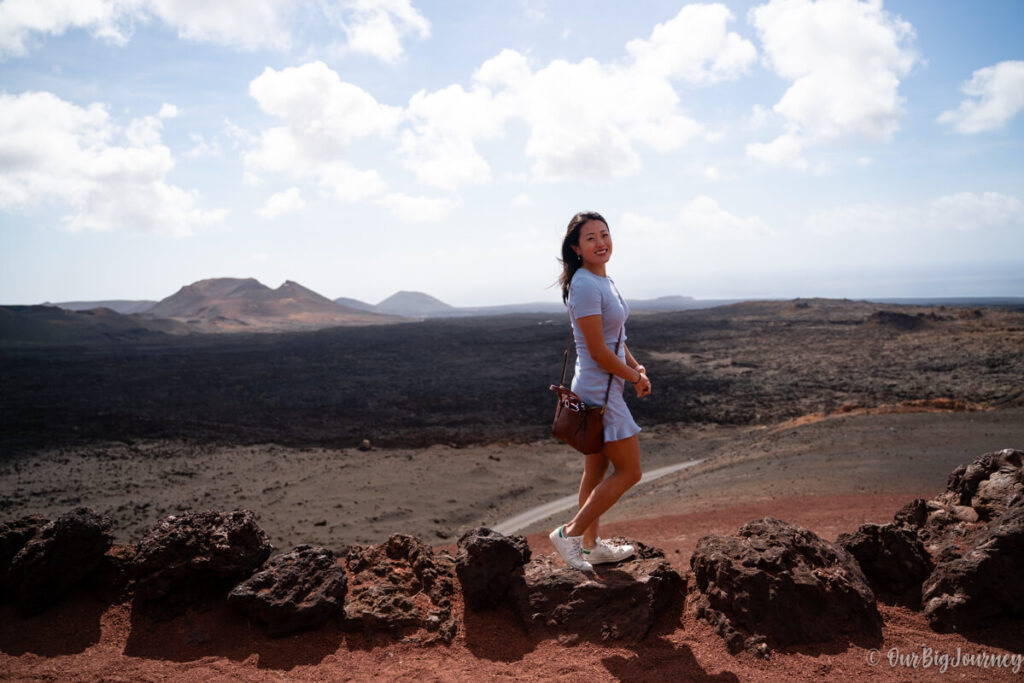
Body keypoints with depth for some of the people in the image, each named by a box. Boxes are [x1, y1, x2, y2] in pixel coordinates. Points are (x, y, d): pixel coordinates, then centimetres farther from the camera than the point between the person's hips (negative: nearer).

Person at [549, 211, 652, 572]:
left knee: (597, 469, 17)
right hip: (600, 392, -10)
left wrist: (635, 366, 3)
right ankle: (569, 534, 6)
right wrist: (635, 378, -9)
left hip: (603, 390, 10)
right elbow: (598, 351, -21)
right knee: (629, 472, -1)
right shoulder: (585, 286, -20)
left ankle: (591, 545, 30)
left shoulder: (602, 280, 10)